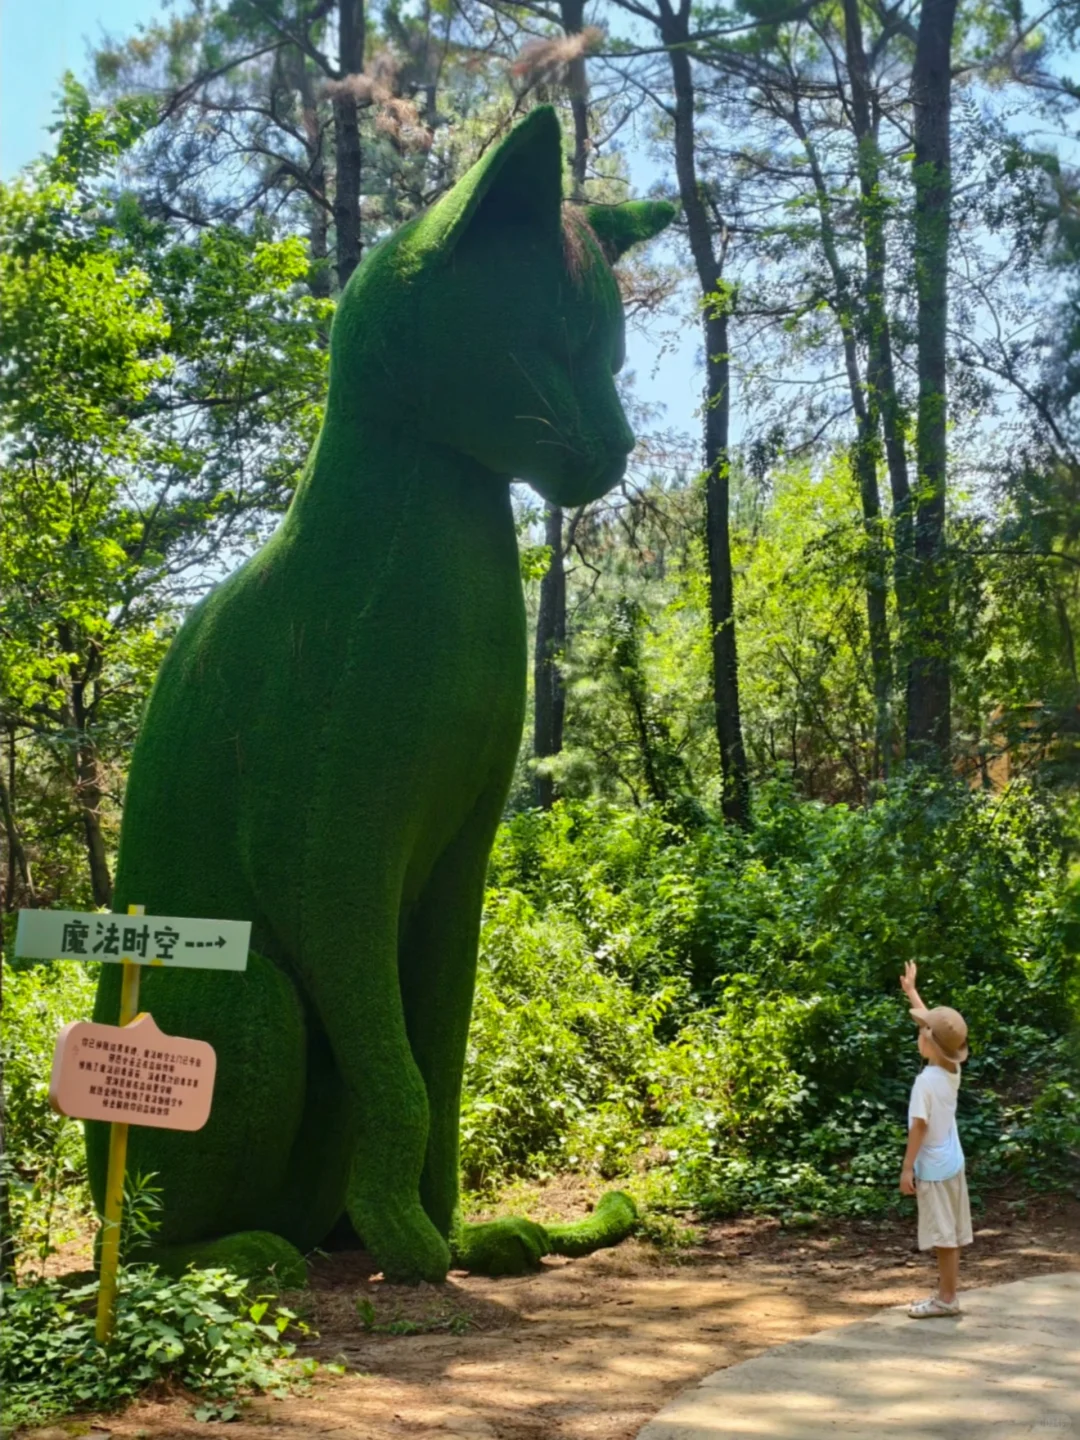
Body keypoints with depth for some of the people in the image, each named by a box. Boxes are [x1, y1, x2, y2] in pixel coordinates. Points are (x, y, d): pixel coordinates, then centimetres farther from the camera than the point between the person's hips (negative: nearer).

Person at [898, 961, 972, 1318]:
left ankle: (946, 1298, 6)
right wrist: (910, 991, 22)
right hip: (952, 1162, 8)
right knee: (951, 1232, 14)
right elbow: (936, 1023, 13)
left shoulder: (926, 1081, -22)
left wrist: (907, 1168, -14)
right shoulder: (953, 1070, 1)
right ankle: (949, 1291, 23)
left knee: (943, 1234, -1)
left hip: (933, 1166, -8)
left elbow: (919, 1128, -20)